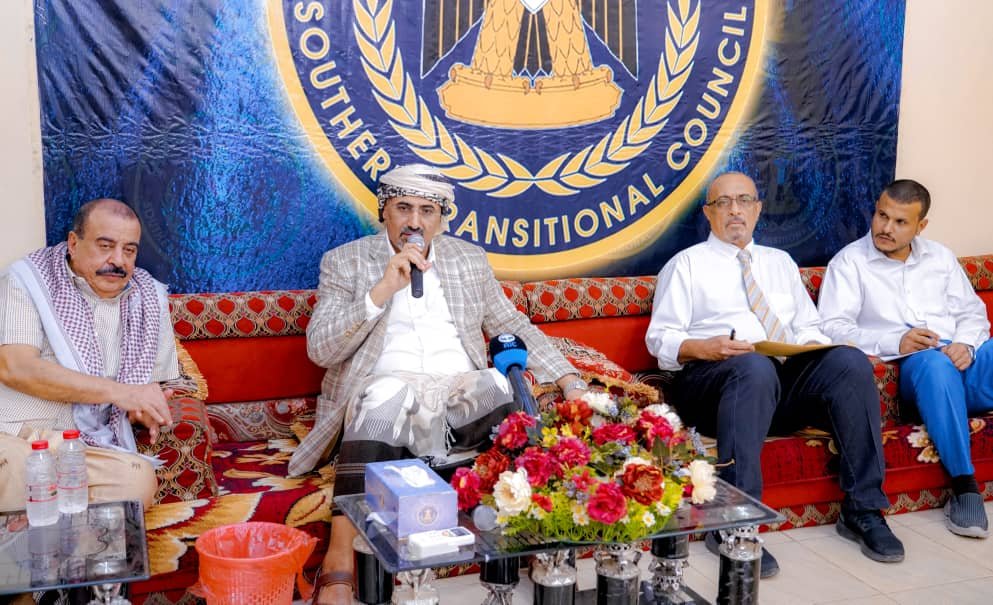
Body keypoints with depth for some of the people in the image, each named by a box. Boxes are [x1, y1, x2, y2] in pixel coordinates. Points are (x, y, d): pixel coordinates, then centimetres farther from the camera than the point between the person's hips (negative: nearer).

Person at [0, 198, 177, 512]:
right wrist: (119, 391, -12)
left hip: (87, 449, 5)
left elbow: (160, 384, 26)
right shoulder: (26, 280, 4)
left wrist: (145, 406, -1)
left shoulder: (148, 299, 16)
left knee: (139, 477, -30)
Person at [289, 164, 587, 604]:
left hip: (463, 389, 3)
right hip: (387, 390, -3)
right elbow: (320, 350, -2)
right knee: (383, 403, -39)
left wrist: (569, 382, 6)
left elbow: (514, 328, 20)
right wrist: (382, 290, -13)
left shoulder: (470, 259, 18)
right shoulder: (345, 261, 9)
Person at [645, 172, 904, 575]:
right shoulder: (687, 264, 12)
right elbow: (660, 338, 3)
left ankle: (862, 510, -18)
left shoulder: (781, 262, 27)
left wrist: (812, 345, -3)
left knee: (849, 361, -25)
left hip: (788, 377, 4)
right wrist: (705, 348, -17)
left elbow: (808, 326, 22)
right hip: (714, 378, -4)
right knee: (755, 367, -39)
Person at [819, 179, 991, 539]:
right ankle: (964, 486, -33)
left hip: (963, 360, 4)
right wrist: (894, 342, -18)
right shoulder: (850, 262, 8)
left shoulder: (940, 257, 23)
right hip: (917, 369, -4)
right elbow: (832, 327, -4)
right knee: (935, 362, -40)